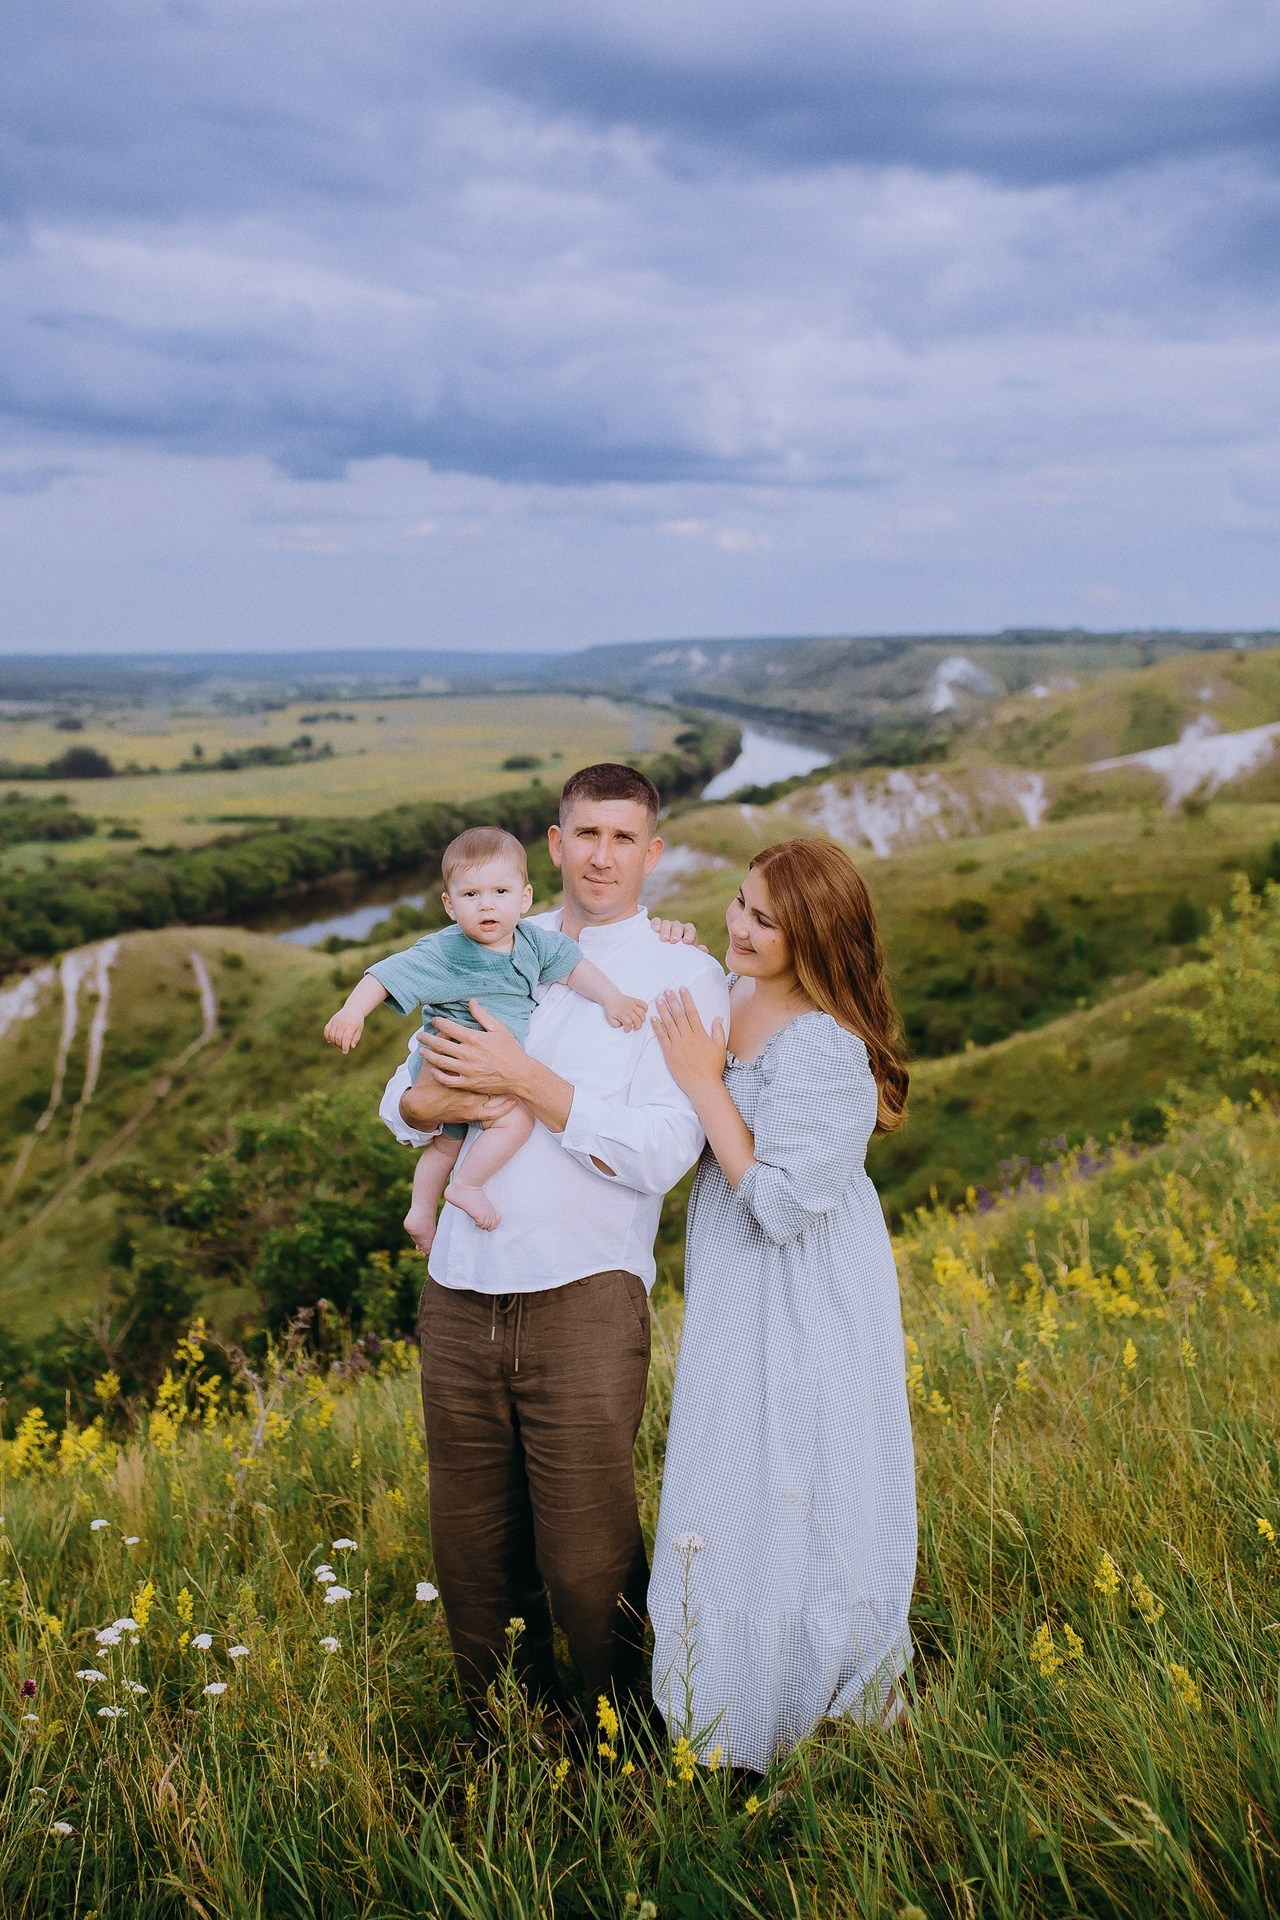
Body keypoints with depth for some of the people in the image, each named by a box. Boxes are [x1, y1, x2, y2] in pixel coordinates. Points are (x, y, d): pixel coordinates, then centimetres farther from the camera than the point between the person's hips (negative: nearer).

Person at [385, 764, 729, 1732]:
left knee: (586, 1560, -1)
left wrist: (527, 1081, -14)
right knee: (472, 1551, 12)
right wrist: (426, 1100, -6)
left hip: (582, 1298, -5)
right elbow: (402, 1093, 18)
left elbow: (664, 1151, -12)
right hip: (460, 1292, 5)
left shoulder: (682, 973, -1)